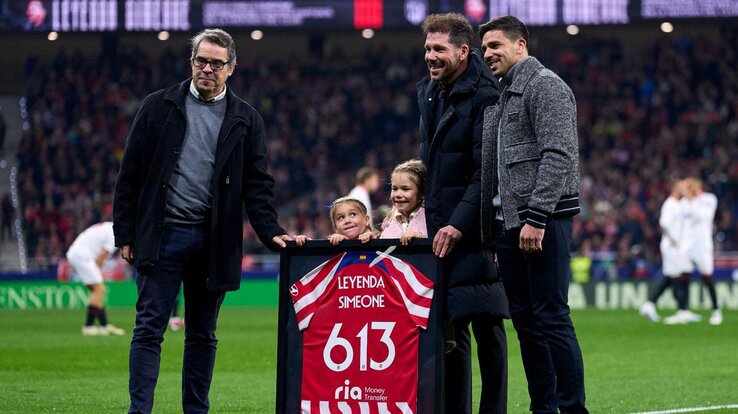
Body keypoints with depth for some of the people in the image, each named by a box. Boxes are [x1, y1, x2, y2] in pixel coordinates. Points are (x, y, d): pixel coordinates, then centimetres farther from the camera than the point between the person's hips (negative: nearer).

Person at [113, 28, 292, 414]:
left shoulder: (245, 120, 8)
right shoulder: (159, 107, 4)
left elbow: (257, 184, 6)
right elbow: (130, 174, 4)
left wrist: (271, 232, -9)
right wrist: (125, 234, -1)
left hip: (213, 241, 2)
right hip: (161, 235, -2)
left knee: (202, 335, 10)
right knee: (149, 330, -6)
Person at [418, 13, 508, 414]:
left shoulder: (483, 96, -12)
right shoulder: (428, 91, 14)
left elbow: (487, 172, -17)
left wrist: (459, 225, -22)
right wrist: (428, 213, 15)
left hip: (474, 231, -8)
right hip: (439, 228, 8)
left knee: (486, 324, -3)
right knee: (447, 324, 7)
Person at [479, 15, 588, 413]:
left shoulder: (545, 86, -6)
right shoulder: (501, 99, 22)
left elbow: (558, 155, -16)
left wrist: (536, 218, -22)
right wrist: (492, 231, 17)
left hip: (544, 221, -9)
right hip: (509, 224, 9)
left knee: (551, 317, -10)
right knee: (525, 320, 7)